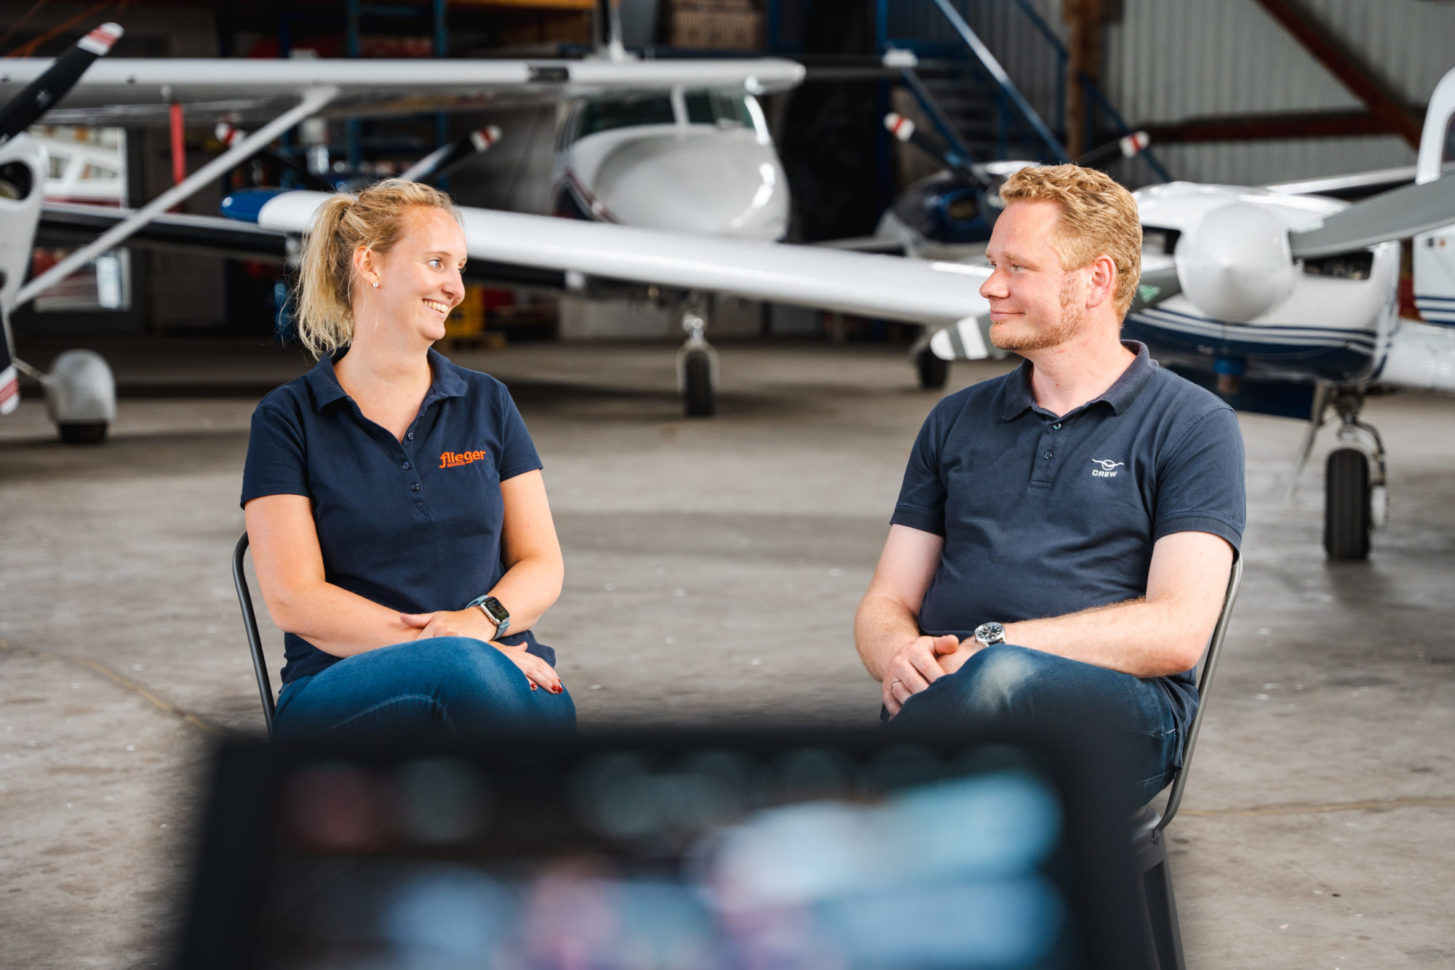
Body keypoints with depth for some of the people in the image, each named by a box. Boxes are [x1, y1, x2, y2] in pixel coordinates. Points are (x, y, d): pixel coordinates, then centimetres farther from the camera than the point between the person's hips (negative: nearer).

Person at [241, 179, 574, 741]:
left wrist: (482, 619, -11)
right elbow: (294, 600, -4)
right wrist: (443, 650, -16)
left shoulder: (487, 404, 18)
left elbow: (542, 566, 13)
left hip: (497, 665, 3)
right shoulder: (289, 419, 7)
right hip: (340, 690, -2)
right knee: (469, 673, -39)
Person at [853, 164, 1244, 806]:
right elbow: (886, 604, 20)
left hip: (1118, 712, -3)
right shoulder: (955, 421, 25)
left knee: (1002, 680, -40)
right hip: (946, 698, 4)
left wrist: (989, 645, -13)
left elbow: (1178, 630, -4)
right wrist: (902, 654, -7)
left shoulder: (1193, 427, 9)